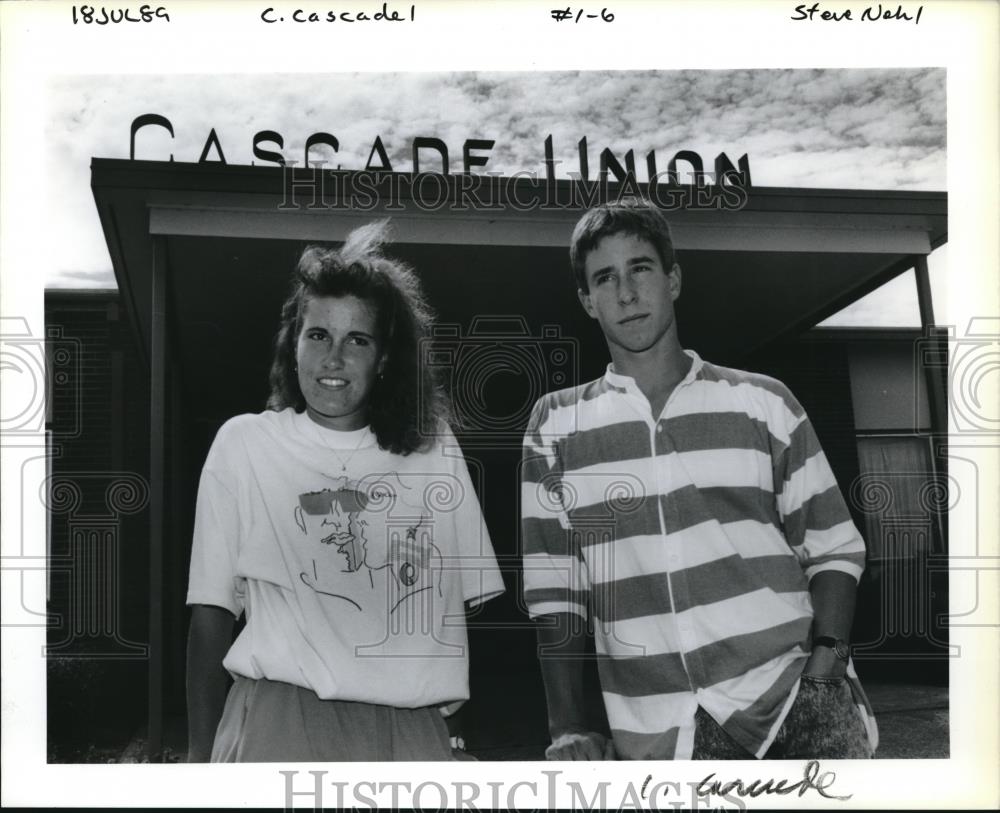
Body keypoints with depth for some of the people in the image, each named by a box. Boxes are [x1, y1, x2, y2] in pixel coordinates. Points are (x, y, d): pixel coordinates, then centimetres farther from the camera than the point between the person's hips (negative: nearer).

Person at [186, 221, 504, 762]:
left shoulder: (433, 448, 12)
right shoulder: (244, 443, 7)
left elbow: (467, 599, 12)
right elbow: (211, 610, 5)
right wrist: (202, 753, -1)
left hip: (412, 725, 2)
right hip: (282, 716, -2)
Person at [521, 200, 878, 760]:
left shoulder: (762, 402, 6)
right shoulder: (556, 425, 7)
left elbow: (833, 547, 8)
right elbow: (552, 585, 7)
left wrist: (825, 658, -7)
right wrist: (568, 726, 2)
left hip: (789, 688, 1)